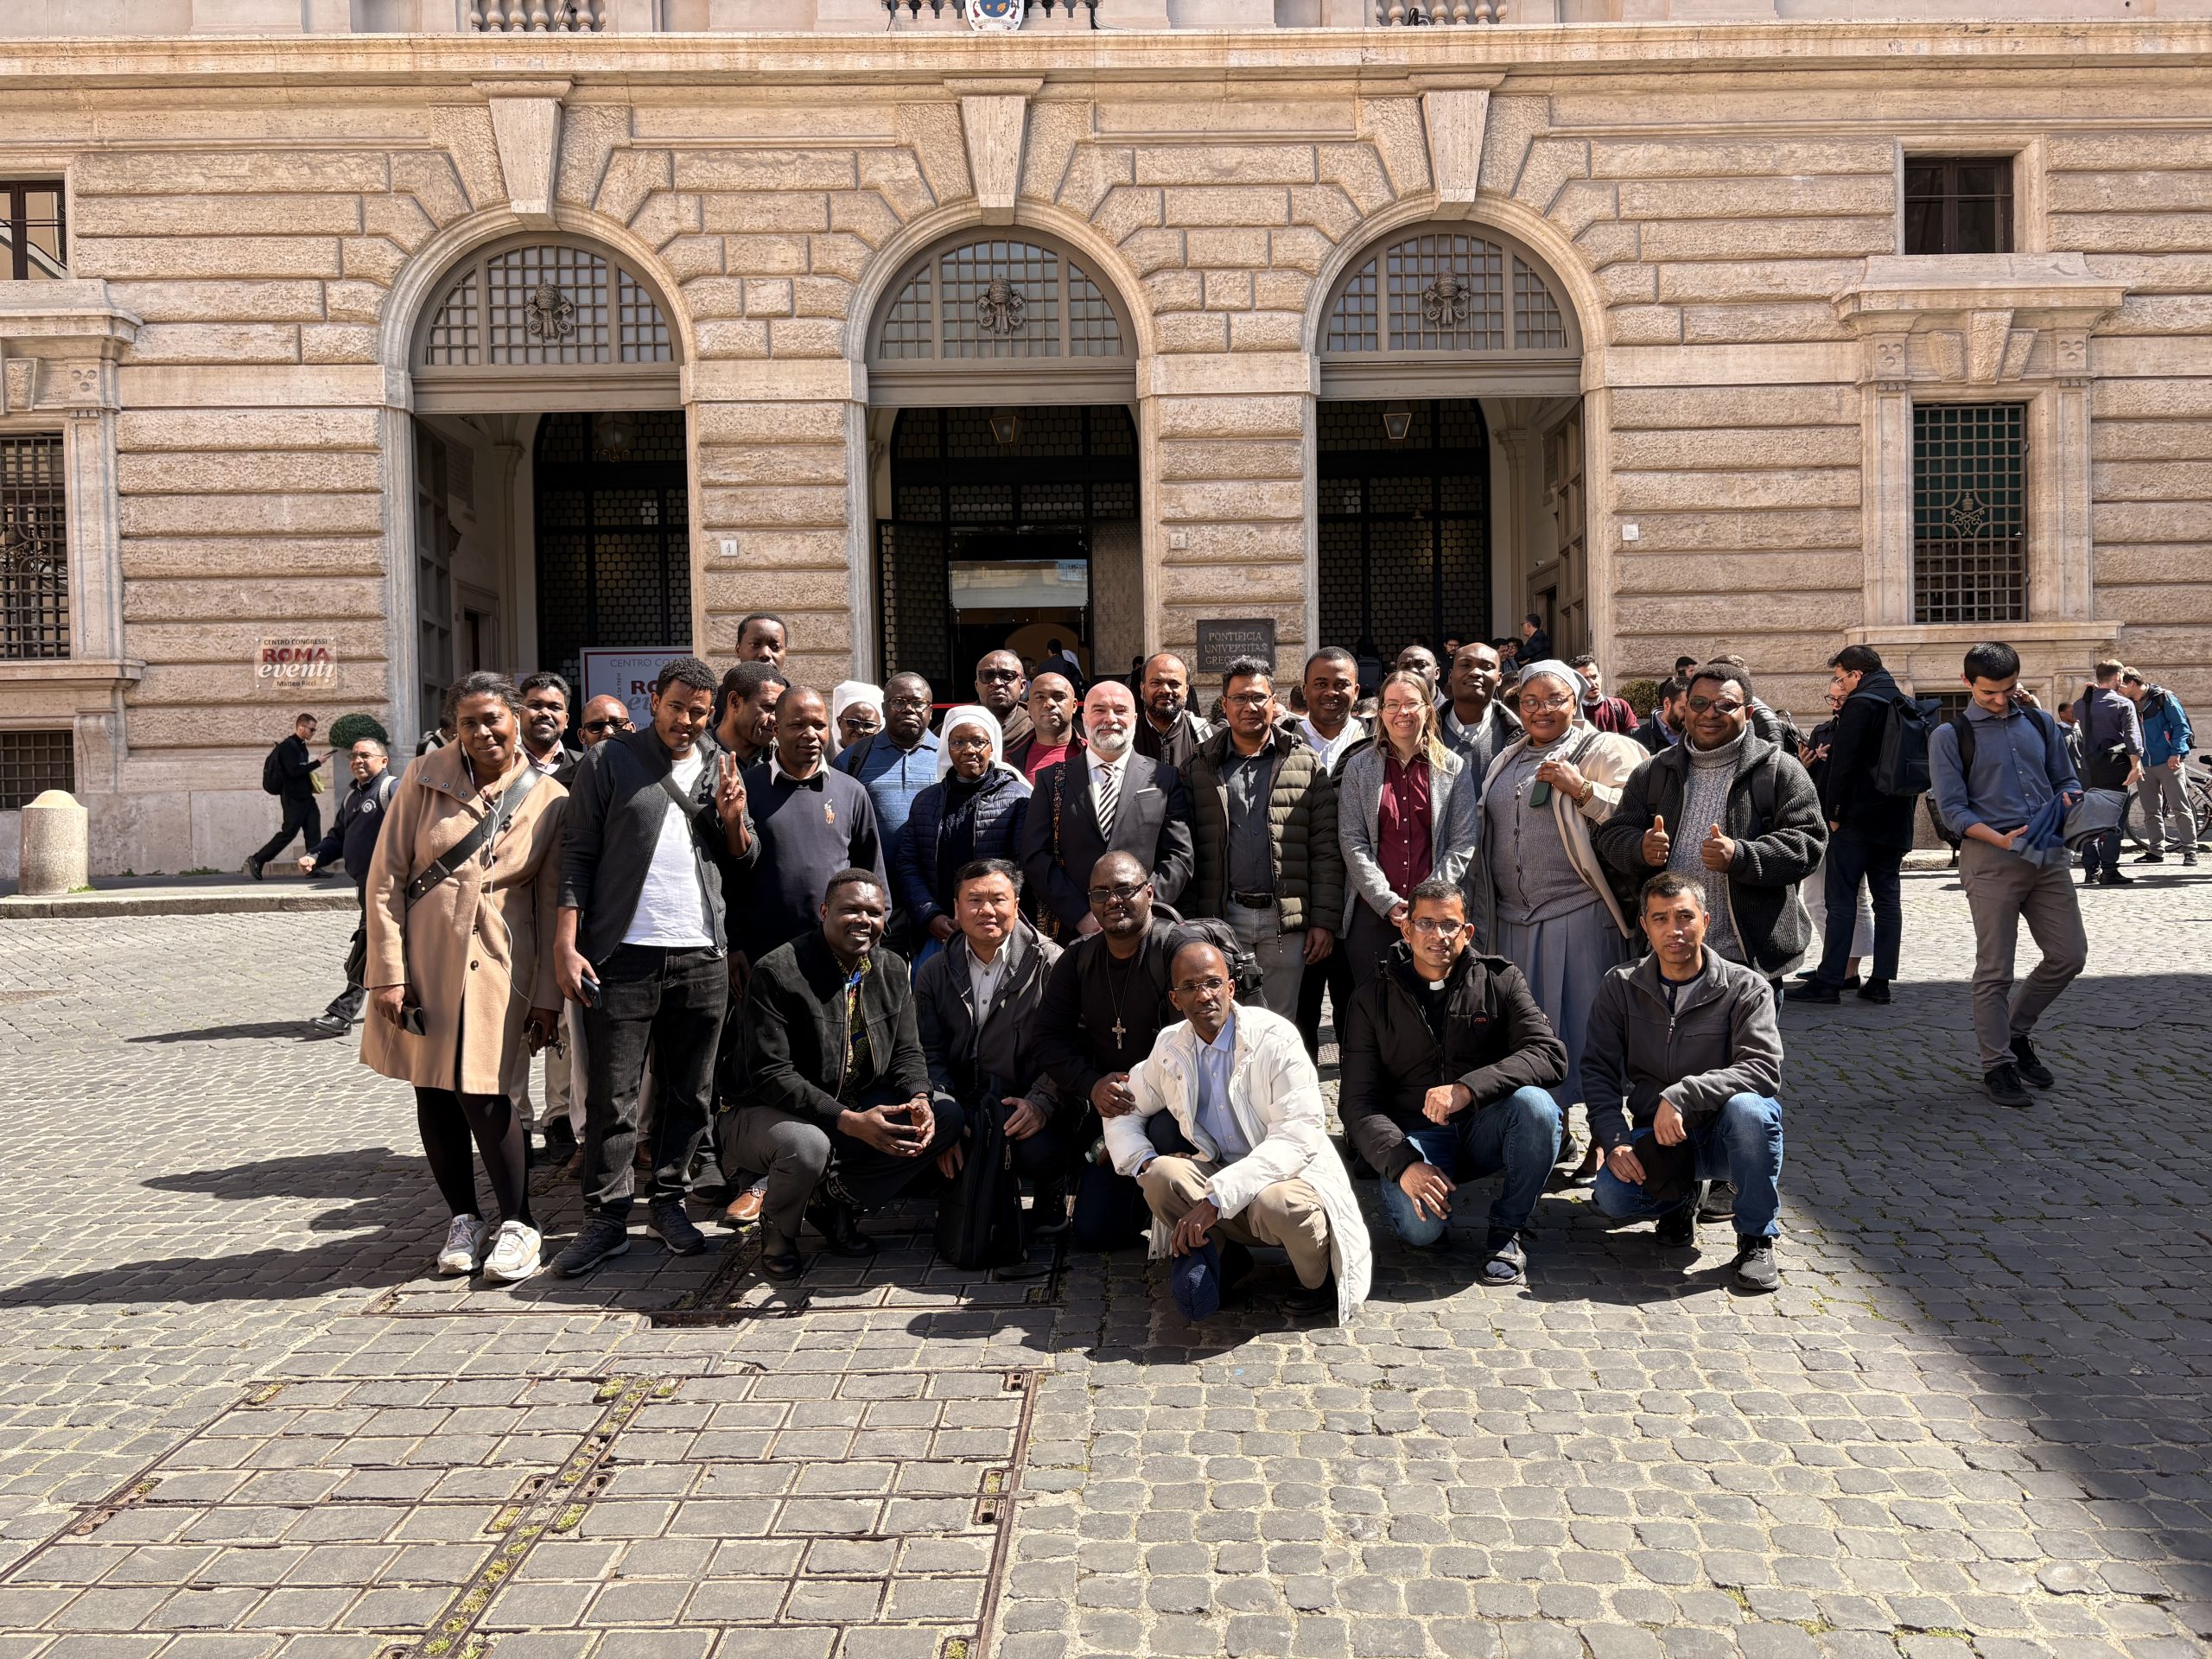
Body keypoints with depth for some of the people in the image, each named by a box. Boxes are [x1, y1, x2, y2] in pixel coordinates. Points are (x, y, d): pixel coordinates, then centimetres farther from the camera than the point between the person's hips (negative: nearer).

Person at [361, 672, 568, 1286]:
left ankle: (517, 1224, 10)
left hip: (499, 964, -2)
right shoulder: (425, 779, -2)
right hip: (424, 960, 2)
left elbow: (553, 906, 3)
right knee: (432, 1092, 8)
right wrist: (388, 971, -6)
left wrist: (548, 995, 1)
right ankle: (463, 1219, 24)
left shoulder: (549, 799, -1)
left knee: (483, 1094, -7)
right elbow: (385, 878, -1)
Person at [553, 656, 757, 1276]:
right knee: (611, 1096, 1)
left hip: (701, 956, 3)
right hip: (622, 954, -3)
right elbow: (578, 854, -1)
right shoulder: (608, 760, 2)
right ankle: (605, 1218, 11)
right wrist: (566, 944, -8)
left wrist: (735, 817, -5)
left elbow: (743, 865, 15)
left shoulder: (722, 769, 12)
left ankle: (667, 1201, 24)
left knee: (687, 1092, 11)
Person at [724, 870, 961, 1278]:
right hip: (769, 1113, -6)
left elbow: (907, 1051, 6)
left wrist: (918, 1100, -18)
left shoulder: (892, 970, 2)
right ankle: (777, 1229, -2)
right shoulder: (777, 971, -18)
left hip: (859, 1109, 6)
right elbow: (770, 1075, -23)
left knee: (947, 1116, -11)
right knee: (806, 1145, -39)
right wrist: (850, 1121, -32)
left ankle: (834, 1202, 4)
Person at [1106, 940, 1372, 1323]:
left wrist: (1216, 1197, -32)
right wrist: (1144, 1161, -9)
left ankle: (1322, 1280, -5)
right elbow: (1124, 1110, 15)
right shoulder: (1170, 1046, 2)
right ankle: (1218, 1257, 2)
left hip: (1292, 1176, -4)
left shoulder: (1276, 1038, -16)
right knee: (1163, 1175, -26)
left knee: (1275, 1203, -38)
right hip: (1219, 1175, 4)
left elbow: (1297, 1138, -24)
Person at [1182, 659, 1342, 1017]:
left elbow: (1326, 851, 3)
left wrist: (1325, 920, -2)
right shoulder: (1201, 767, 7)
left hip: (1286, 921, 0)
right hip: (1221, 919, 0)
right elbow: (1187, 851, 6)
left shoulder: (1307, 765, 7)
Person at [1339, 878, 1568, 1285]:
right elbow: (1358, 1103, -5)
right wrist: (1403, 1163, -24)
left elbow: (1549, 1054, -13)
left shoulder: (1500, 980, 2)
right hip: (1416, 1134, -1)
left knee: (1535, 1103, -31)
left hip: (1484, 1129, 2)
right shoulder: (1373, 999, 1)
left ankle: (1508, 1229, -9)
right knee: (1419, 1226, -31)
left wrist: (1468, 1088, -29)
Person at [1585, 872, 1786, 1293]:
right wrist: (1614, 1141, -17)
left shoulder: (1745, 987, -5)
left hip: (1724, 1134, -1)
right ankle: (1680, 1199, 9)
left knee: (1749, 1108, -36)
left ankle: (1757, 1239, -14)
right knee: (1612, 1194, -28)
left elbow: (1763, 1069, -18)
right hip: (1655, 1137, 1)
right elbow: (1598, 1071, -1)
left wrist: (1681, 1096, -30)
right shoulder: (1621, 987, 2)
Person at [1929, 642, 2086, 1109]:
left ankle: (2015, 1031, 28)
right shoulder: (1950, 736, -1)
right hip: (1991, 859, -5)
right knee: (1994, 970, -1)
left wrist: (2072, 802, -5)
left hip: (2048, 855, 5)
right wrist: (2000, 839, -21)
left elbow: (2065, 779, 19)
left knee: (2069, 956, 7)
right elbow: (1953, 808, -7)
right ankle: (1997, 1066, 11)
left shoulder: (2041, 723, 14)